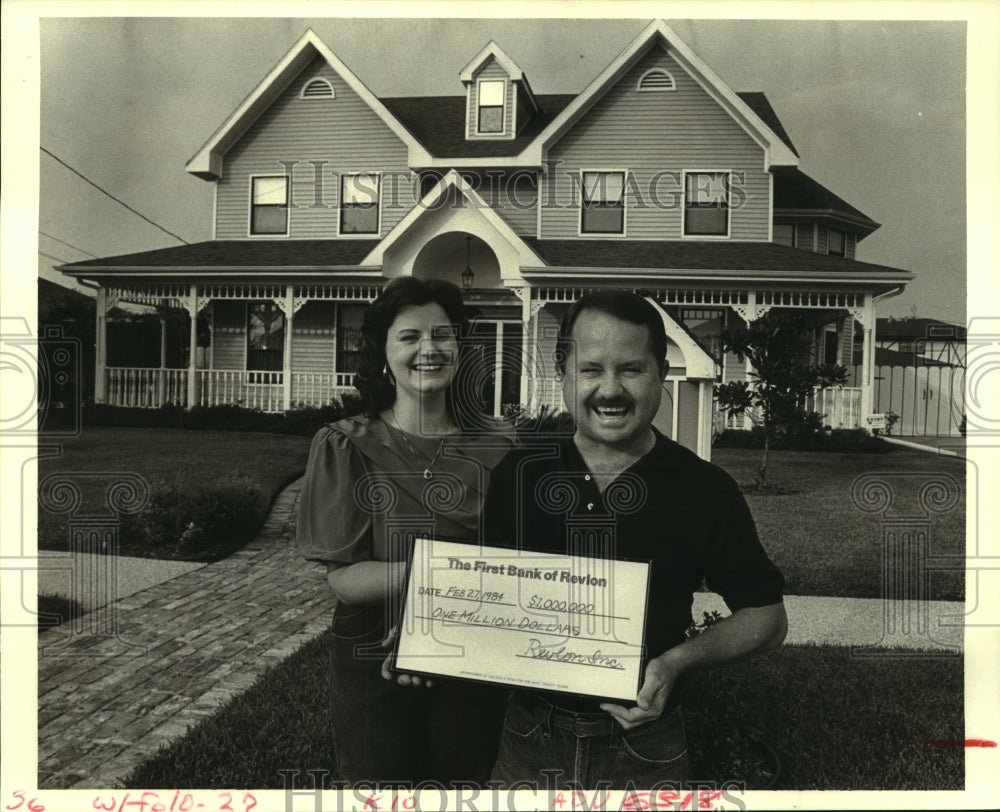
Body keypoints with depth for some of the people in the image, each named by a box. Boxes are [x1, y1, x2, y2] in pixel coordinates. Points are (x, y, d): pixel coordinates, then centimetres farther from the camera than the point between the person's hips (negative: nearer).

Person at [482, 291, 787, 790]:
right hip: (529, 738, 2)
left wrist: (677, 661, -18)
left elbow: (767, 617, -3)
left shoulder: (705, 490, -12)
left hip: (644, 753, -1)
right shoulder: (518, 474, -6)